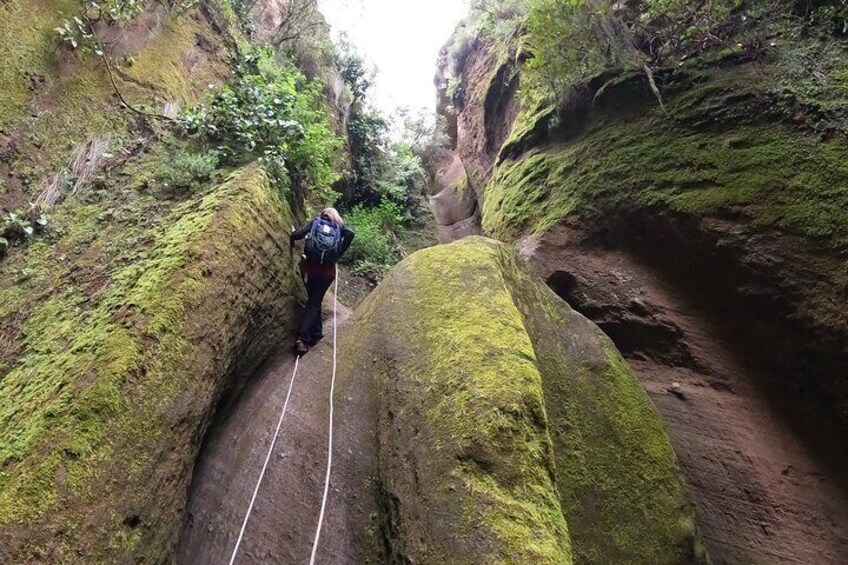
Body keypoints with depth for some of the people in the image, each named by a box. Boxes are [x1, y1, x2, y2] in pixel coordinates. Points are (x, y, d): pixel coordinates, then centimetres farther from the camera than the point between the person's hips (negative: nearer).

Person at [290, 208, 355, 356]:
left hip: (310, 266, 1)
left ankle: (317, 332, 23)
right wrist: (339, 253, -3)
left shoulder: (314, 222, 12)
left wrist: (292, 241, 19)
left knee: (313, 299, 19)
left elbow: (297, 234, -3)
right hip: (328, 270, -1)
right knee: (314, 301, 3)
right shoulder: (340, 227, 12)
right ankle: (303, 338, -9)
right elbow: (350, 233, -10)